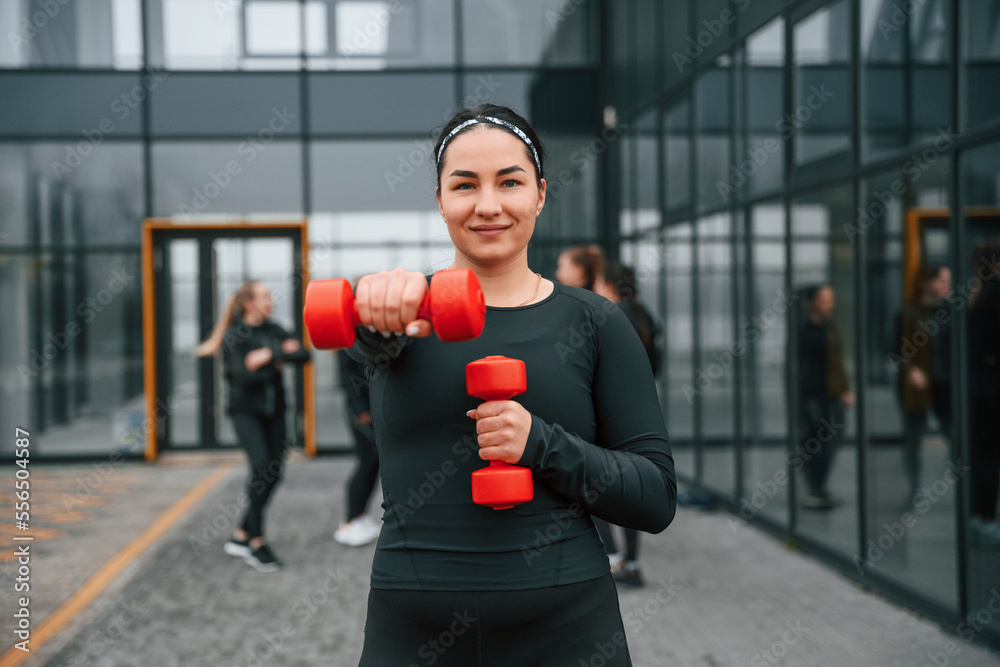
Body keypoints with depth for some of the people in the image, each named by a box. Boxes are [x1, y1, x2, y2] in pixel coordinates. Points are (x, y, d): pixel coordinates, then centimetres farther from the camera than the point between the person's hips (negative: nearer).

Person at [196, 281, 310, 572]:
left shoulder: (273, 330, 8)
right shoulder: (234, 336, -7)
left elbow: (303, 354, -2)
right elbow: (243, 376, -18)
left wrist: (272, 354, -15)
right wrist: (278, 364, -12)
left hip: (274, 409, 6)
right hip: (246, 409, -6)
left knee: (274, 472, 2)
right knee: (261, 465, -19)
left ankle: (241, 536, 14)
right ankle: (257, 542, -11)